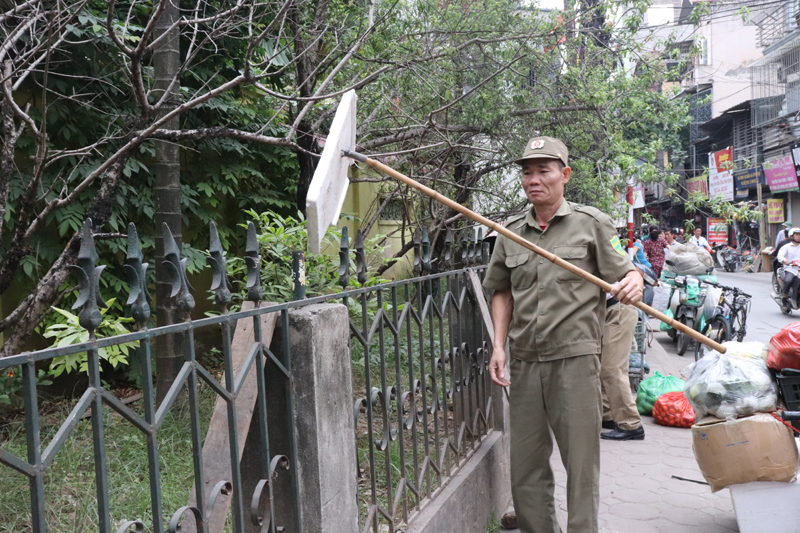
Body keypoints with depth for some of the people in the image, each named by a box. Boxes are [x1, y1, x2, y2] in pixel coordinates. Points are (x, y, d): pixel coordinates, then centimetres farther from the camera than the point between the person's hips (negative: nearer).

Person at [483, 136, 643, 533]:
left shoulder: (591, 224, 3)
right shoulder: (511, 233, 12)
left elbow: (627, 273, 3)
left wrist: (633, 285, -21)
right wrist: (498, 346, 8)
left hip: (575, 358, -3)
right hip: (524, 363, 4)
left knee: (581, 462, 0)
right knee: (525, 464, 9)